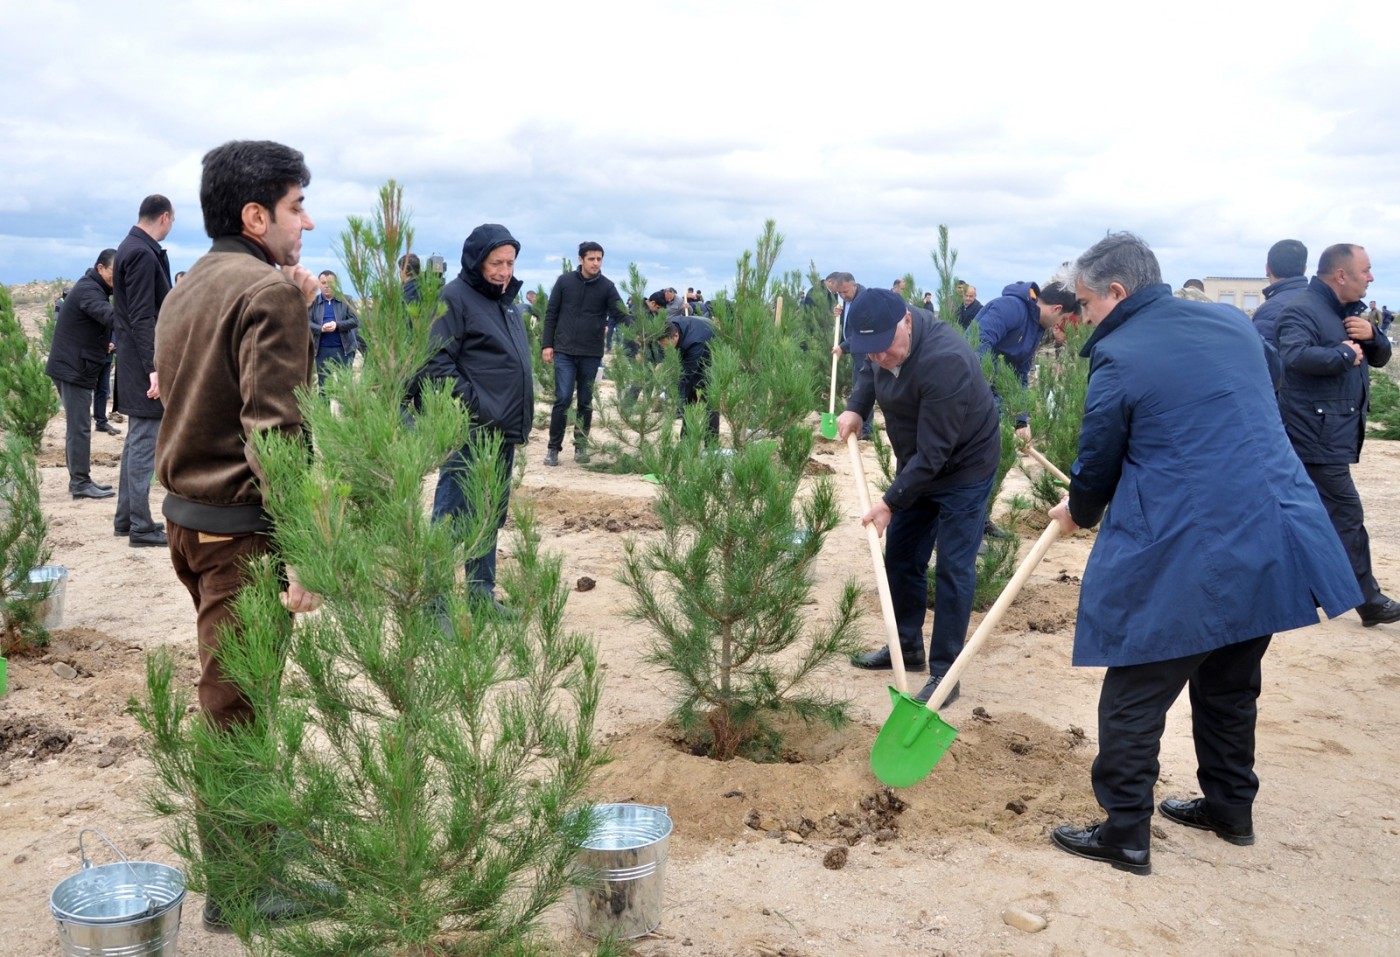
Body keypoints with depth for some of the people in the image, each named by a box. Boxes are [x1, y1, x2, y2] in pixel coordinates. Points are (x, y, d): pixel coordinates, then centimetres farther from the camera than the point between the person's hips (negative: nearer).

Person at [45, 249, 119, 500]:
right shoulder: (89, 290, -18)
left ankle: (80, 480, 17)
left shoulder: (90, 287, 16)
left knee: (77, 426, 12)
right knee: (79, 428, -9)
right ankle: (80, 484, -8)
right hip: (73, 369, -10)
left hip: (75, 367, 10)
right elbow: (111, 317, -36)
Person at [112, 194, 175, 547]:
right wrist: (154, 367, -25)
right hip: (144, 365, -10)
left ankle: (125, 518, 24)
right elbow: (142, 318, -22)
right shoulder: (143, 254, -17)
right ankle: (141, 527, -1)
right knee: (144, 445, -6)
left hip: (136, 365, 10)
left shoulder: (131, 248, 14)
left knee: (136, 442, 16)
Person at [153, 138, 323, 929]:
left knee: (231, 694, 20)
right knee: (237, 707, 0)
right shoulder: (270, 292, -15)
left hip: (189, 516, 9)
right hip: (243, 531, -9)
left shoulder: (189, 288, 13)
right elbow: (276, 431, -22)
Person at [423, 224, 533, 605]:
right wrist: (476, 407, -20)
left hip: (505, 431, 9)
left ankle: (482, 593, 26)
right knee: (451, 516, -5)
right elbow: (438, 363, -16)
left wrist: (520, 417, 15)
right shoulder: (455, 297, -9)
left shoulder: (507, 299, 16)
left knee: (492, 517, 15)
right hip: (470, 432, -9)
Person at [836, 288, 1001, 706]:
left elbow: (933, 451, -32)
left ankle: (944, 672, 3)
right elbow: (871, 371, 15)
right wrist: (855, 408, -3)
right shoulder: (888, 339, -11)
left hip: (964, 467, -8)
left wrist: (891, 502, -28)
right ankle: (907, 646, 31)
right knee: (900, 557, 14)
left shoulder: (944, 361, -36)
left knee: (952, 570, -6)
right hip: (917, 466, 8)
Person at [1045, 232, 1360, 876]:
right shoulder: (1230, 321, 10)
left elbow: (1098, 465, -1)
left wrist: (1078, 514, 21)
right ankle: (1230, 809, 36)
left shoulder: (1119, 359, -10)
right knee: (1229, 684, 23)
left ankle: (1125, 835, 12)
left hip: (1180, 557, -7)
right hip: (1272, 542, 8)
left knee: (1134, 699, 5)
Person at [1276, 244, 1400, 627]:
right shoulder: (1301, 310, -15)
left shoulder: (1350, 311, 18)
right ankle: (1369, 600, 2)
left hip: (1334, 434, 10)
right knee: (1348, 516, -6)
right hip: (1317, 434, -10)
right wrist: (1345, 354, -21)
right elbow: (1296, 355, -34)